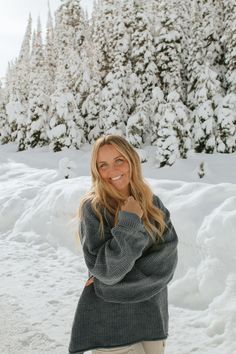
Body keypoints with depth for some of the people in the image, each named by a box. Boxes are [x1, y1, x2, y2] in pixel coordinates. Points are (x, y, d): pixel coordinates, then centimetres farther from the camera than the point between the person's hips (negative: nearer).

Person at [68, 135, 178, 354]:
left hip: (152, 315, 4)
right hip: (110, 319, -4)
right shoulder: (93, 207, -13)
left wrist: (116, 283, -17)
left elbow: (167, 258, -9)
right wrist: (129, 223, -24)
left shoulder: (153, 203, 0)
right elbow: (105, 270, -18)